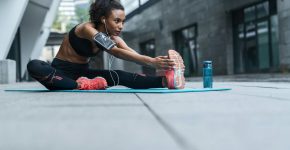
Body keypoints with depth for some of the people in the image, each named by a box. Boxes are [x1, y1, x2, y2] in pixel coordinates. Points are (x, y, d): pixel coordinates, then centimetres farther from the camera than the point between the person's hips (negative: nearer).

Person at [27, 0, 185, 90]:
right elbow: (116, 52, -39)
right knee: (34, 66, -39)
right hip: (61, 72, -5)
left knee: (119, 76, -23)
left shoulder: (113, 38, -4)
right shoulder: (87, 29, -26)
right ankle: (80, 86, -42)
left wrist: (158, 61, -38)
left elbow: (135, 54, -19)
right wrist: (151, 61, -48)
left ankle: (166, 80, -40)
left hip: (82, 73, 5)